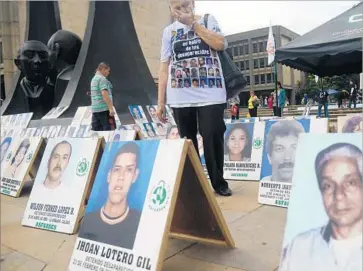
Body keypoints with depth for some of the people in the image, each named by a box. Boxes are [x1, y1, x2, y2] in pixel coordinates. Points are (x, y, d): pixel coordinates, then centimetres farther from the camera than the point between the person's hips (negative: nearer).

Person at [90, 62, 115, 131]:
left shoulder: (93, 79, 21)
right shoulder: (102, 78, -9)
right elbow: (104, 93, -21)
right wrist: (111, 108, -23)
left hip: (95, 109, 9)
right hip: (104, 109, -9)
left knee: (96, 130, 7)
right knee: (109, 130, -7)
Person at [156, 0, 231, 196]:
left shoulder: (208, 21, 10)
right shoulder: (169, 31, 12)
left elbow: (221, 44, -8)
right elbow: (164, 68, 8)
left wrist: (193, 23, -2)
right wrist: (160, 102, 2)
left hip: (210, 94, -1)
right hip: (180, 98, 2)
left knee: (213, 138, -3)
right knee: (187, 142, 6)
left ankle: (219, 183, 14)